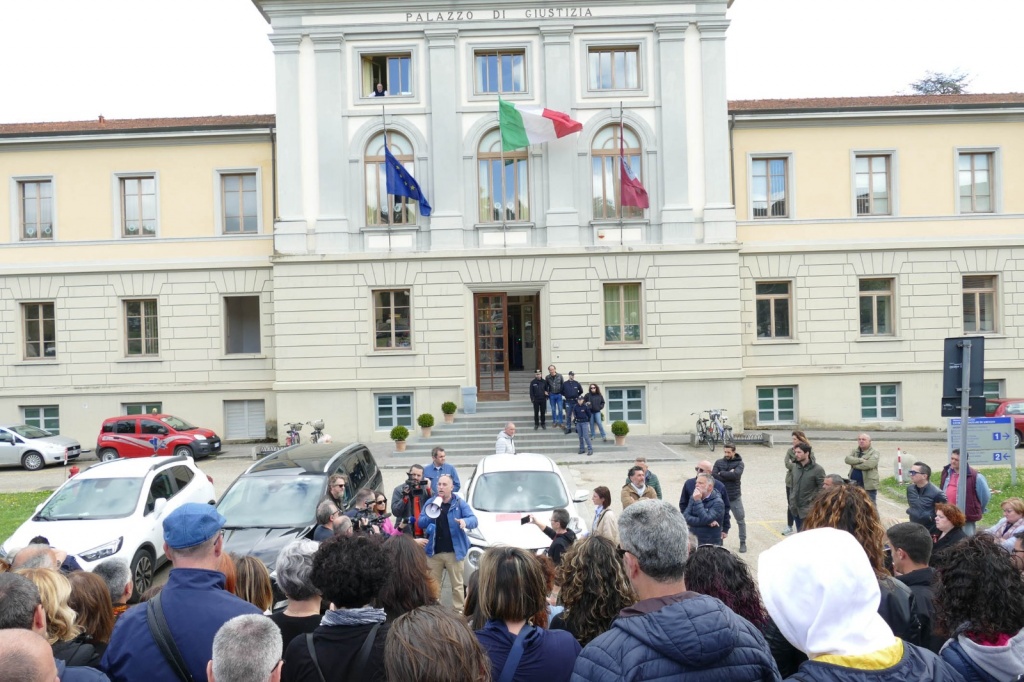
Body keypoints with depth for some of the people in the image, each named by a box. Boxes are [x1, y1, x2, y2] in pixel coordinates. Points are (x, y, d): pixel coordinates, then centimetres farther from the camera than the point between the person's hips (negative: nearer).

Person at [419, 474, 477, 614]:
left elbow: (474, 519, -10)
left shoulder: (460, 503, -2)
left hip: (454, 552, -2)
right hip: (434, 551, 3)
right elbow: (421, 523, 2)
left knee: (457, 585, 4)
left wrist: (465, 521, -34)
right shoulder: (431, 502, 6)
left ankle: (458, 612, 13)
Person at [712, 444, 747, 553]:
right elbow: (713, 476, -12)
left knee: (741, 521, 8)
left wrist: (721, 473, -15)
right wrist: (729, 475, -18)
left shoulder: (739, 463, -5)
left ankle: (743, 543, 24)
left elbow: (736, 475, -23)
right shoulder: (719, 462, 1)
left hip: (735, 498, -1)